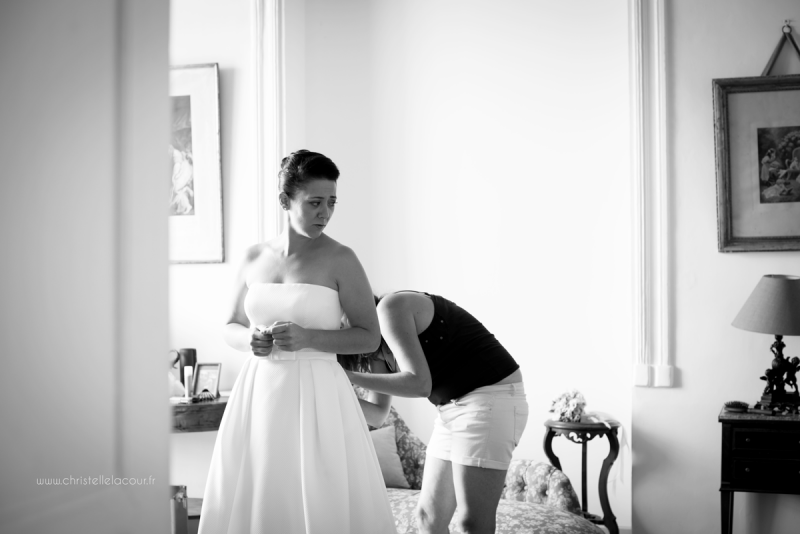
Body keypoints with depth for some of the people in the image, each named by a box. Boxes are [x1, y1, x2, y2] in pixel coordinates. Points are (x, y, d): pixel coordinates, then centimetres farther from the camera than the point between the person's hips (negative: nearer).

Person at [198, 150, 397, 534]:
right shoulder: (255, 257, 7)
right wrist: (250, 340, -8)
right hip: (258, 395, 4)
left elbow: (370, 337, -4)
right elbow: (231, 328, 15)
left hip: (315, 399, -4)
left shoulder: (339, 259, -5)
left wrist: (309, 338, -18)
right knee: (249, 503, 8)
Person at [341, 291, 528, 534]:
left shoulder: (390, 308, -16)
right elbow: (377, 413, 15)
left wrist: (349, 377, -20)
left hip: (491, 400, -10)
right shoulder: (383, 348, 12)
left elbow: (419, 384, -25)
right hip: (455, 407, 10)